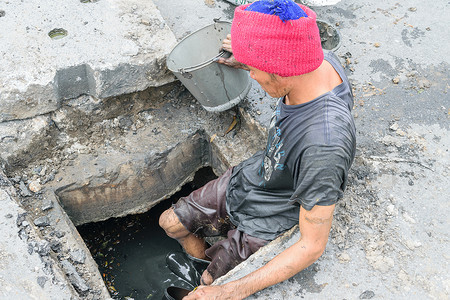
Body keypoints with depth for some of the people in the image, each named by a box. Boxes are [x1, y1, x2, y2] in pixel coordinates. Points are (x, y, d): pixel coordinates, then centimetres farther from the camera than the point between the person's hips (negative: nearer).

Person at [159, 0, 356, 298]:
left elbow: (313, 245, -35)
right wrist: (253, 60, 8)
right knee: (170, 222, 19)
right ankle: (203, 261, 47)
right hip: (245, 179, 7)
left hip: (265, 222, -7)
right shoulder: (323, 60, -20)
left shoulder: (323, 146, -44)